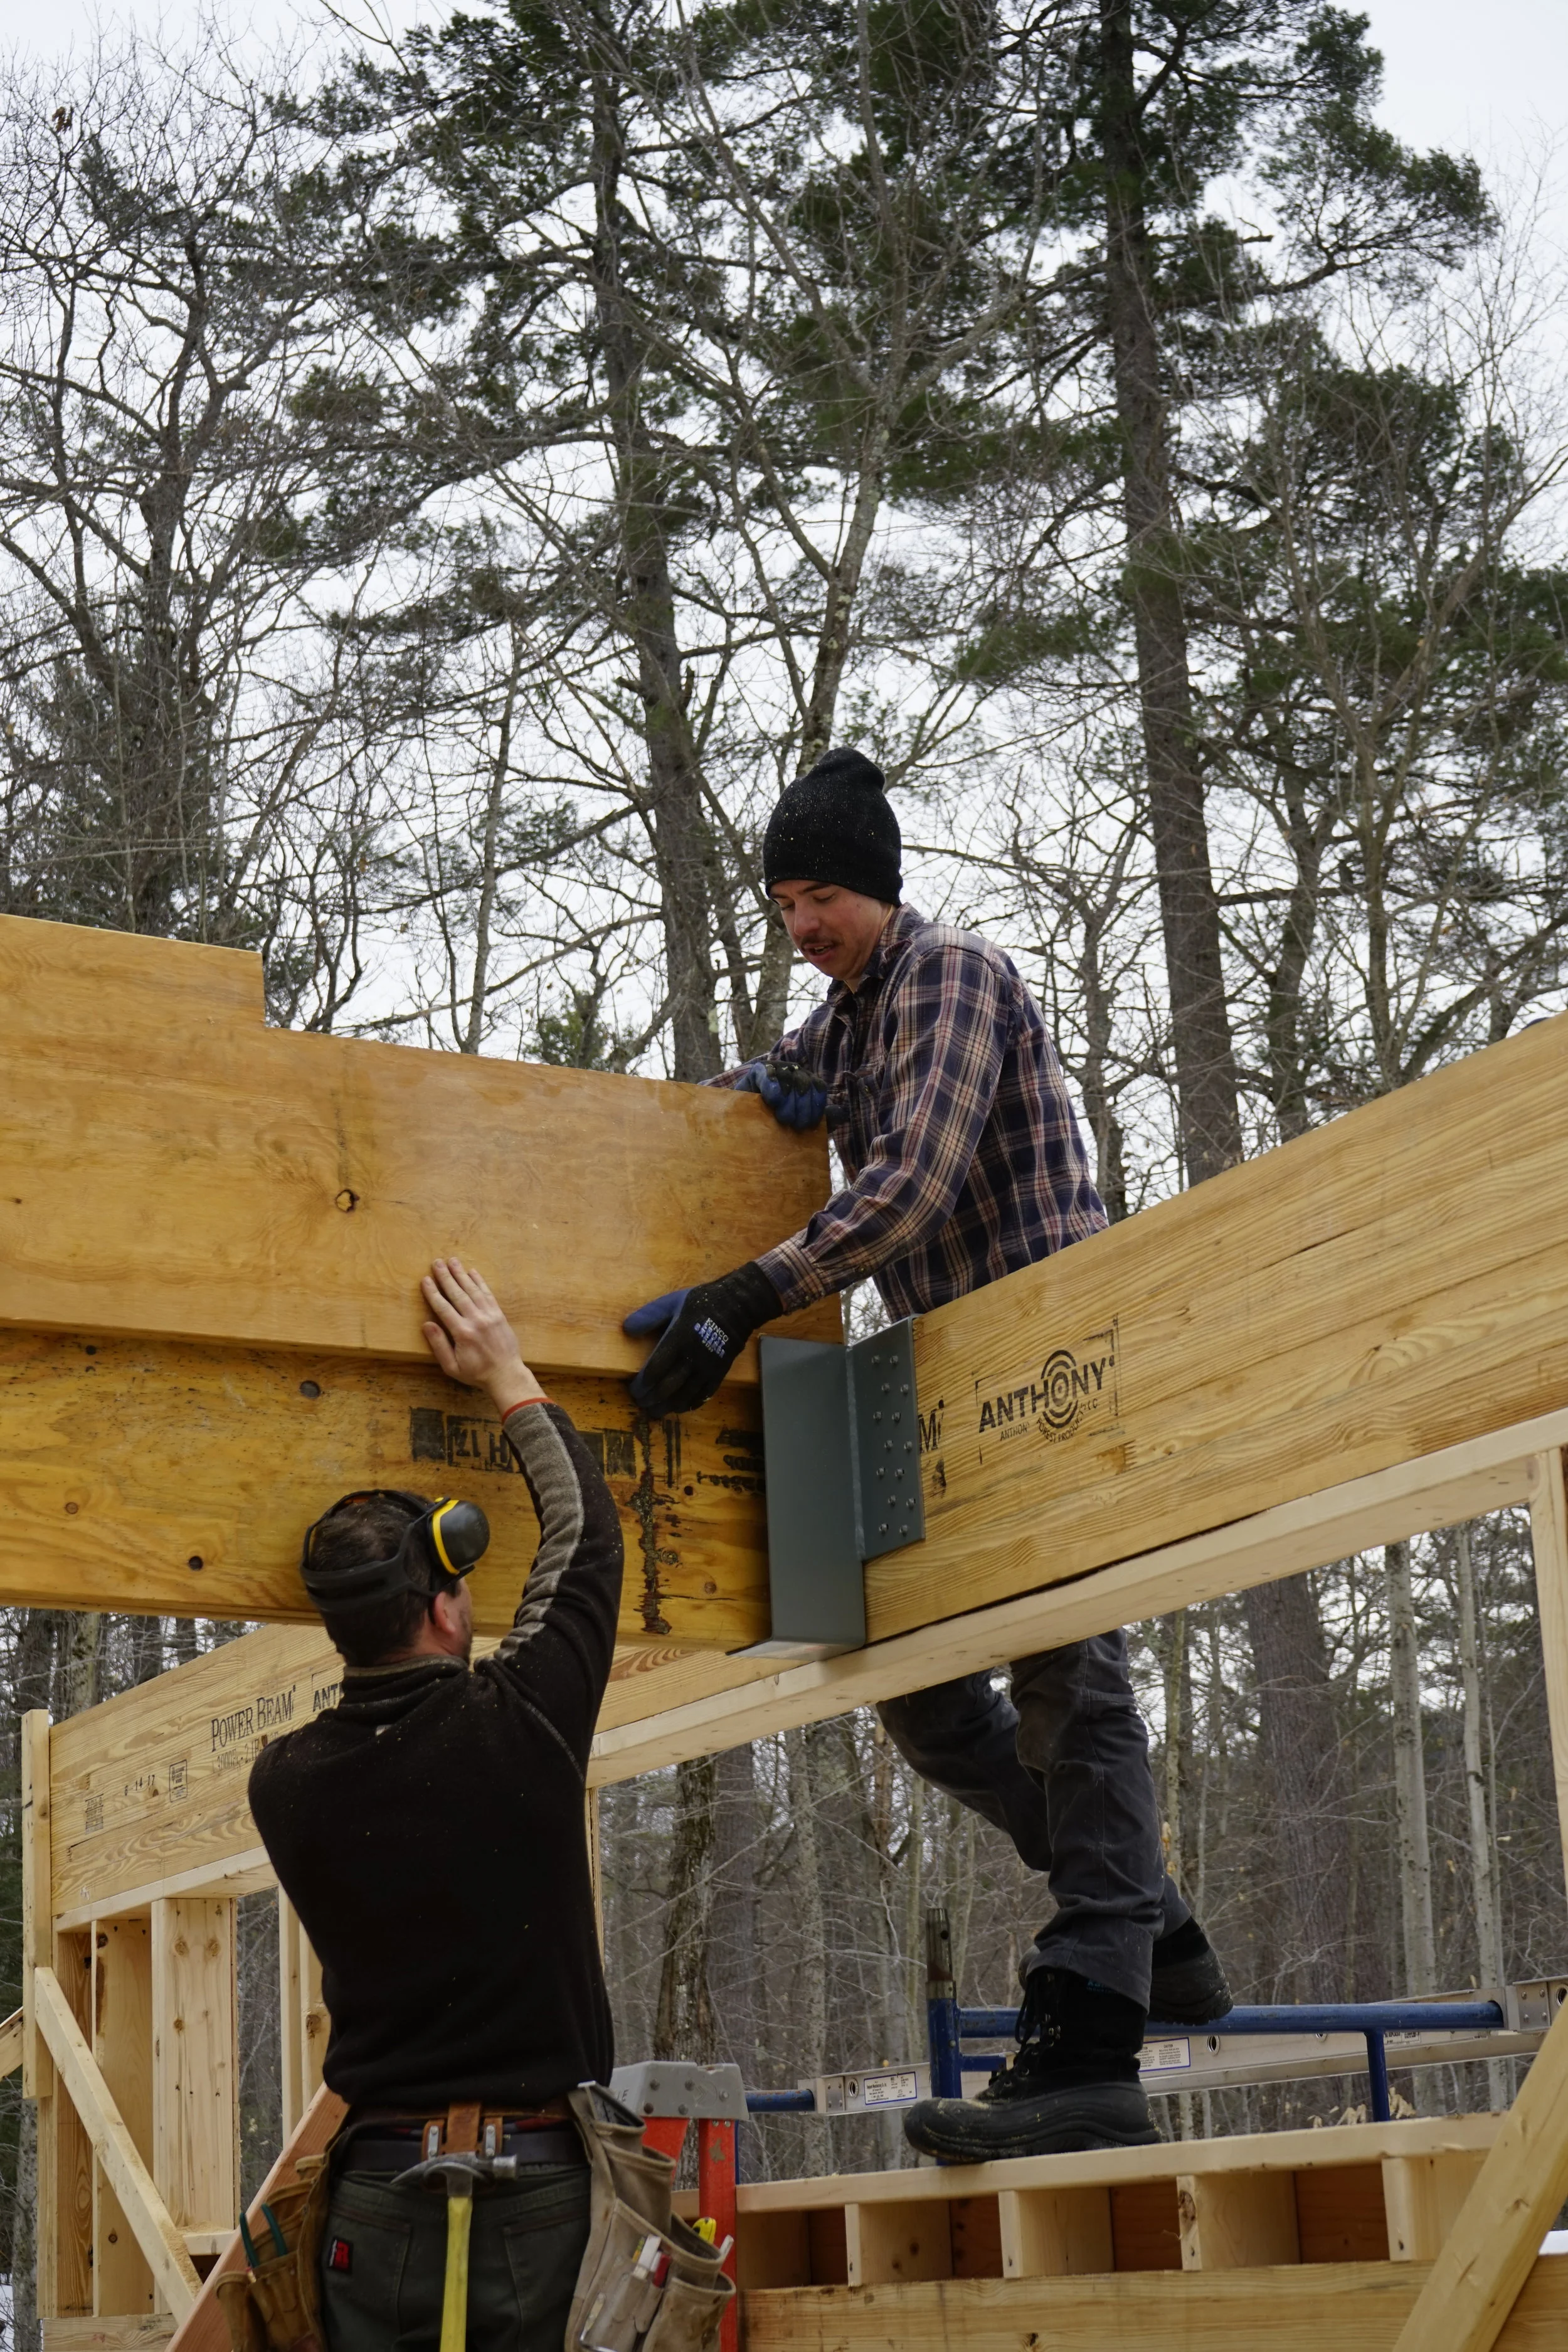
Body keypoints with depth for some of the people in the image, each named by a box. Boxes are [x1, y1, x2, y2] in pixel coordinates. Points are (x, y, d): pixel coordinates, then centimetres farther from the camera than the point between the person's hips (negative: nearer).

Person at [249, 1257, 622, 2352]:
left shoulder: (284, 1781, -2)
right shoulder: (522, 1726, -11)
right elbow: (585, 1531, 5)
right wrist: (506, 1371, 17)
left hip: (380, 2199, 3)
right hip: (543, 2190, -3)